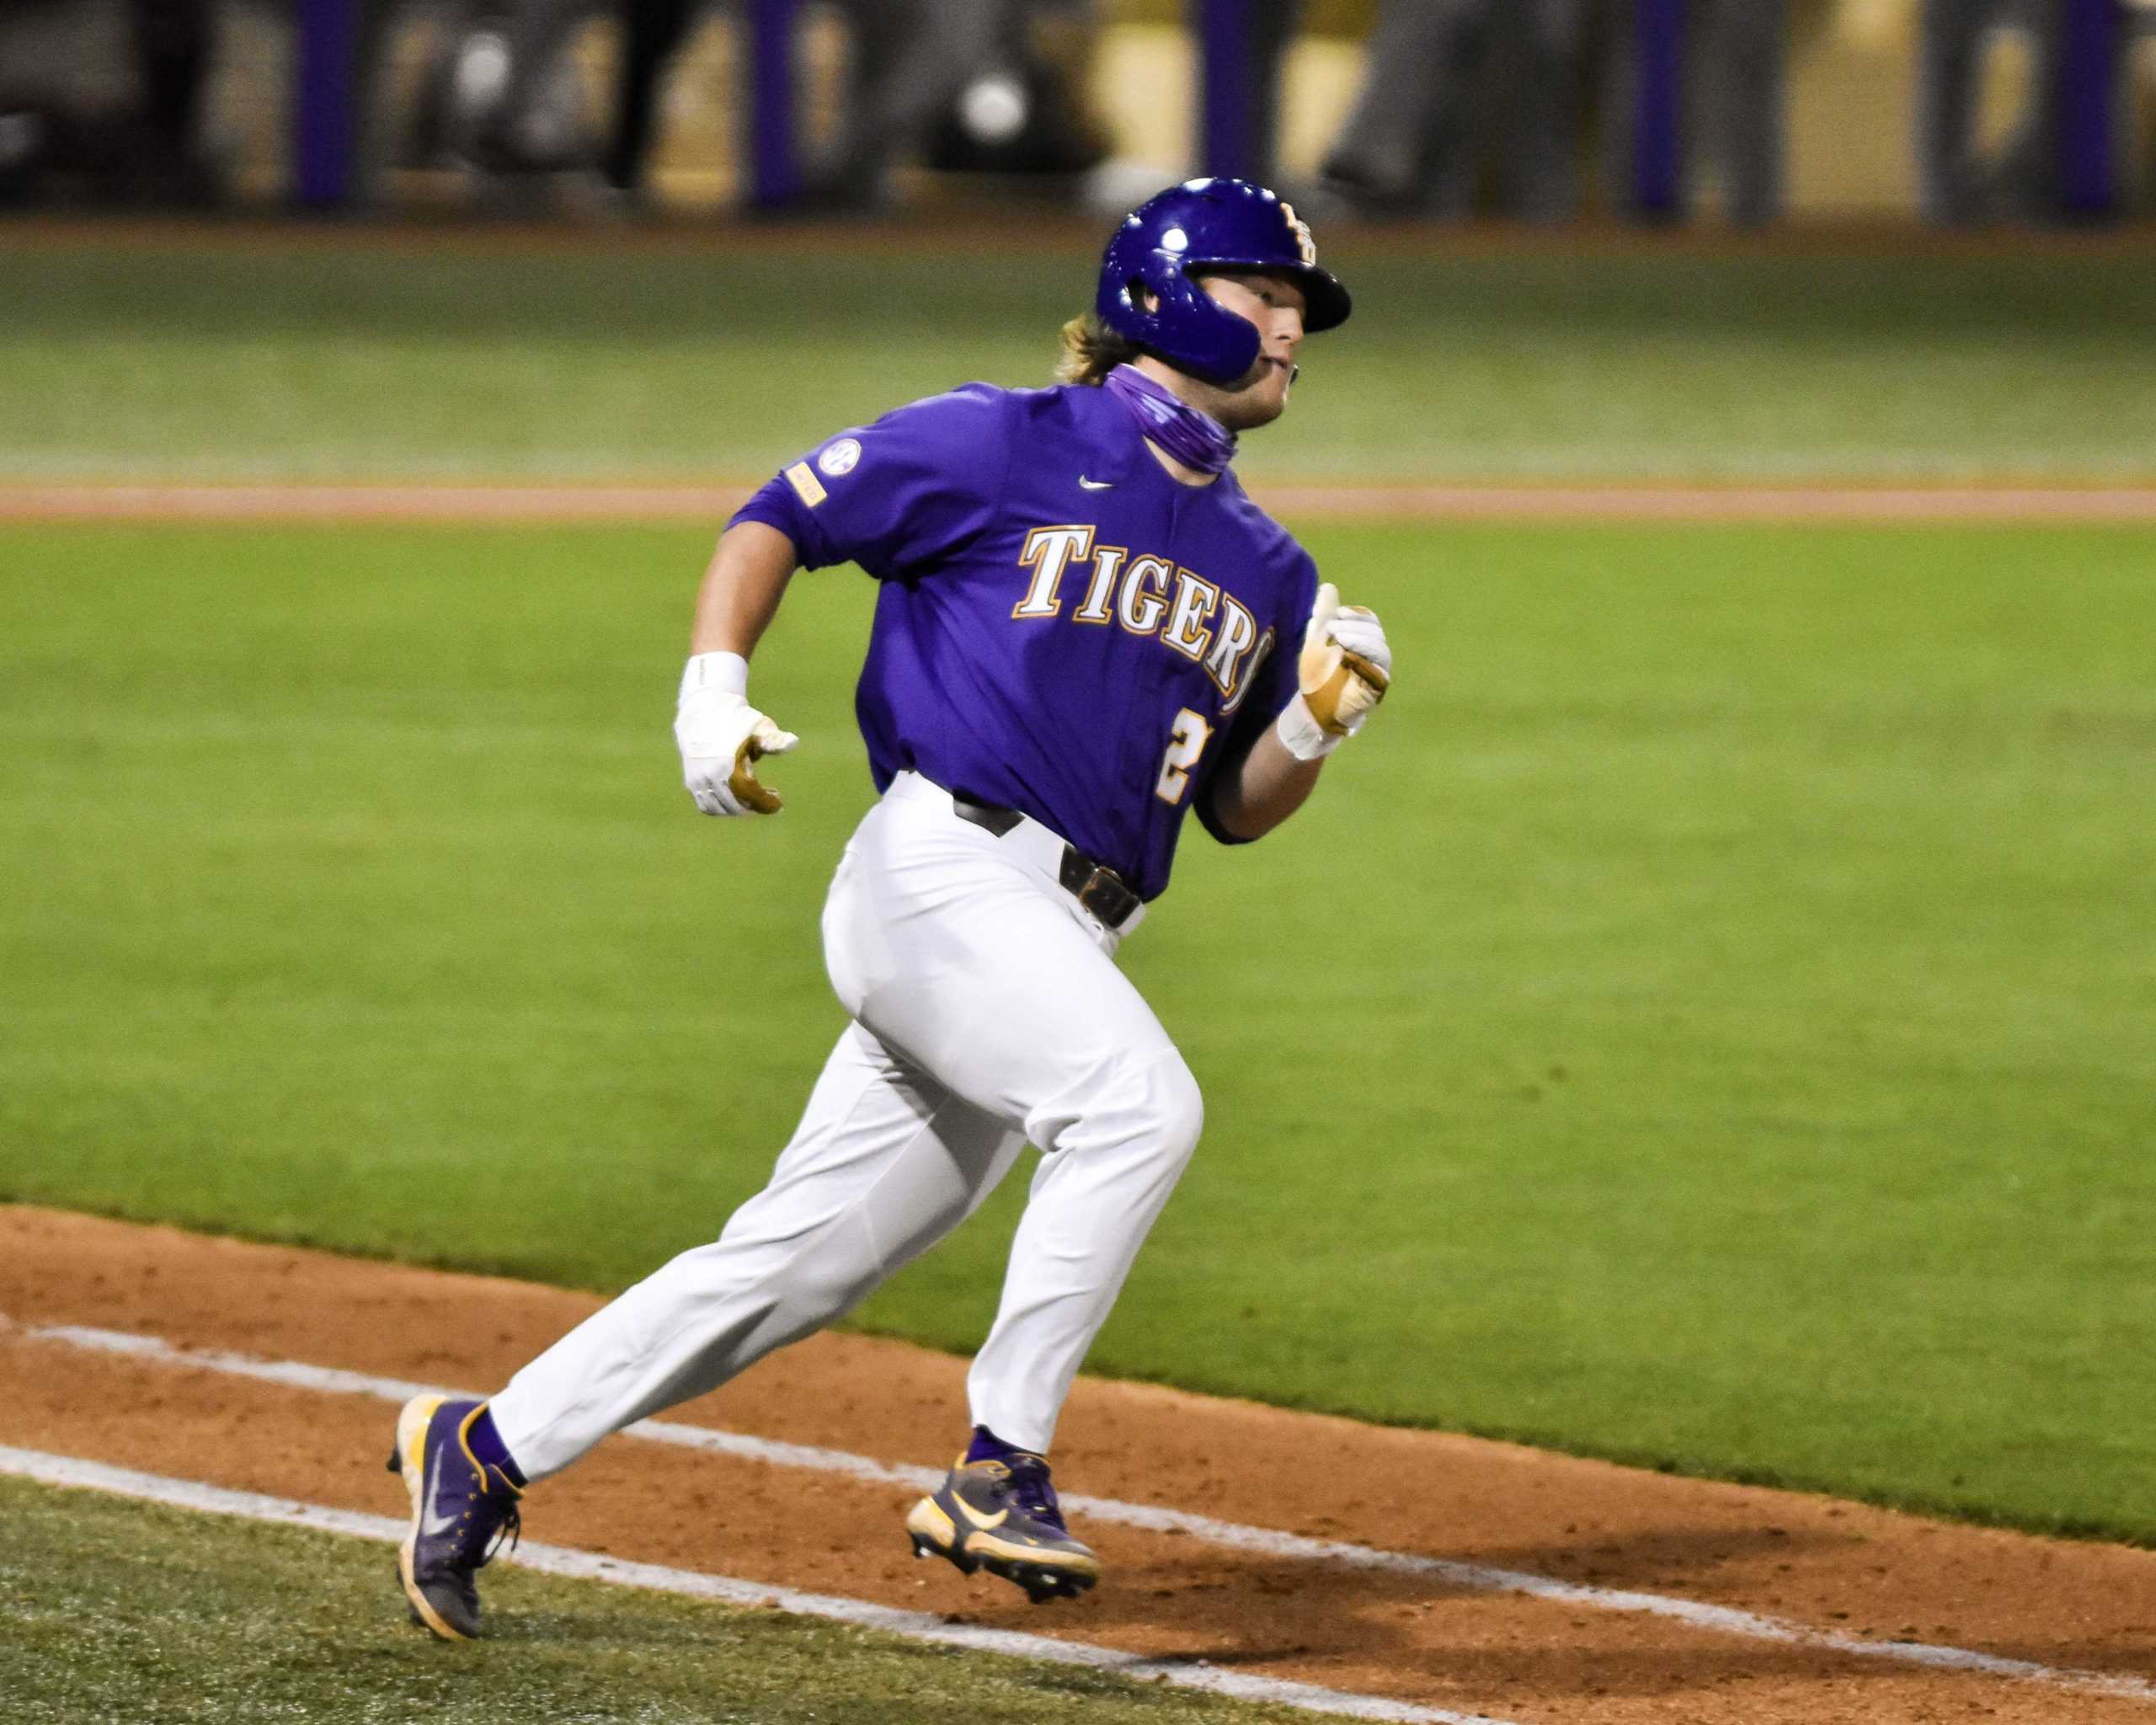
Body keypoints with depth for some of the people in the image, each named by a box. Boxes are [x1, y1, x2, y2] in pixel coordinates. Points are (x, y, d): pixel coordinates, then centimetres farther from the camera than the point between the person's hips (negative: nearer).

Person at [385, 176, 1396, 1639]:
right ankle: (1001, 1471, -27)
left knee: (792, 1266, 5)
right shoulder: (1008, 447, 2)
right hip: (941, 871, -7)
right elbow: (777, 521, 7)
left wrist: (1317, 722, 2)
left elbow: (1239, 809, 23)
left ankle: (486, 1452, 16)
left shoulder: (1266, 569, 21)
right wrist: (715, 683, -9)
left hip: (1060, 946, 7)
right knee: (1139, 1100, -31)